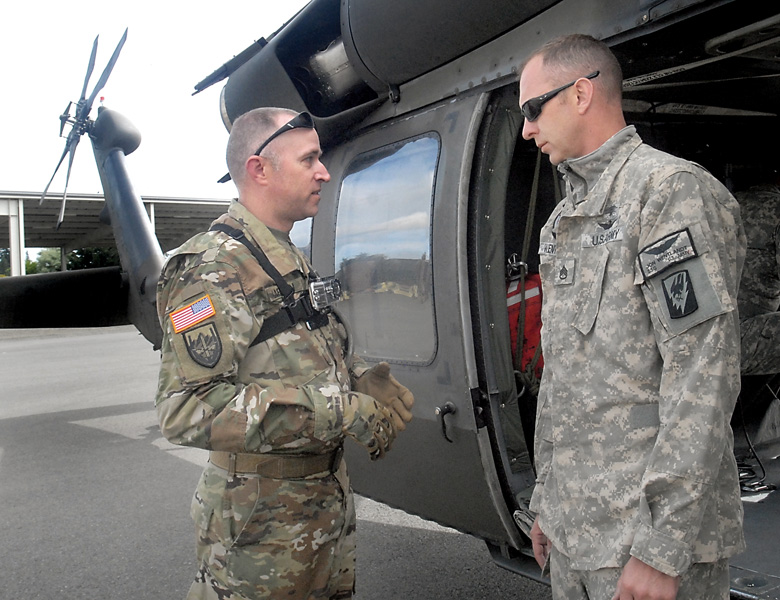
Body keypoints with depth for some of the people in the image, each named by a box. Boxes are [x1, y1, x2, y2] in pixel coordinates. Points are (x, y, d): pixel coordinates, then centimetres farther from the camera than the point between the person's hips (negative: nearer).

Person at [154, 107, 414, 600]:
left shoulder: (293, 263, 12)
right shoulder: (213, 267, -19)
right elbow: (186, 410, -29)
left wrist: (364, 381, -2)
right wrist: (337, 411, -29)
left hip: (331, 498, 9)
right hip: (262, 518, -9)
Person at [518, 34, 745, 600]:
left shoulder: (672, 190, -12)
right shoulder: (564, 221, 15)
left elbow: (703, 377, -19)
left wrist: (661, 548, -21)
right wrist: (547, 499, 17)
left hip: (650, 533, -8)